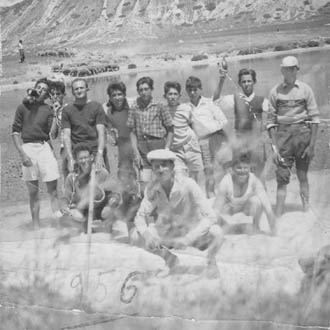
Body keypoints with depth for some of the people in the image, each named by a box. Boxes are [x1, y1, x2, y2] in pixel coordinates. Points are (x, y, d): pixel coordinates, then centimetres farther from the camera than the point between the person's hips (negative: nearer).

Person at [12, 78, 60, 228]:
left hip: (44, 147, 0)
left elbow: (52, 134, 1)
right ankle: (36, 227, 11)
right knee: (33, 191, 5)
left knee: (53, 189, -4)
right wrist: (22, 153, -6)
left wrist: (57, 118, -11)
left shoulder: (48, 110, 8)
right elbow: (15, 132, 4)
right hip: (27, 148, 0)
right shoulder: (23, 107, 7)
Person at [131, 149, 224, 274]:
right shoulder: (152, 188, -14)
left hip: (193, 232, -4)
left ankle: (211, 261, 1)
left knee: (216, 233, -34)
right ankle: (168, 257, 11)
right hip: (168, 234, 4)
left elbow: (210, 217, -28)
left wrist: (188, 239, -38)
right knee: (135, 236, -16)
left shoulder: (188, 185, -25)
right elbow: (140, 216, -8)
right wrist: (146, 234, -31)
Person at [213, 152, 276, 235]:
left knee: (256, 200, -34)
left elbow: (268, 208, -33)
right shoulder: (226, 182, -32)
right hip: (229, 206, 0)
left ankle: (256, 226, -3)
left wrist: (273, 233, -36)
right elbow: (216, 210, -31)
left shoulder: (254, 181, -31)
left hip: (247, 206, 0)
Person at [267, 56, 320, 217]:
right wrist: (274, 147, -1)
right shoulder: (275, 92, 4)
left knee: (303, 176, 6)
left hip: (303, 133, 0)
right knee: (282, 178, -2)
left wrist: (312, 145, -3)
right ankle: (278, 216, 0)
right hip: (283, 134, 0)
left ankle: (307, 210, 15)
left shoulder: (305, 89, 2)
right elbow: (271, 121, 5)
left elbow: (314, 117, 2)